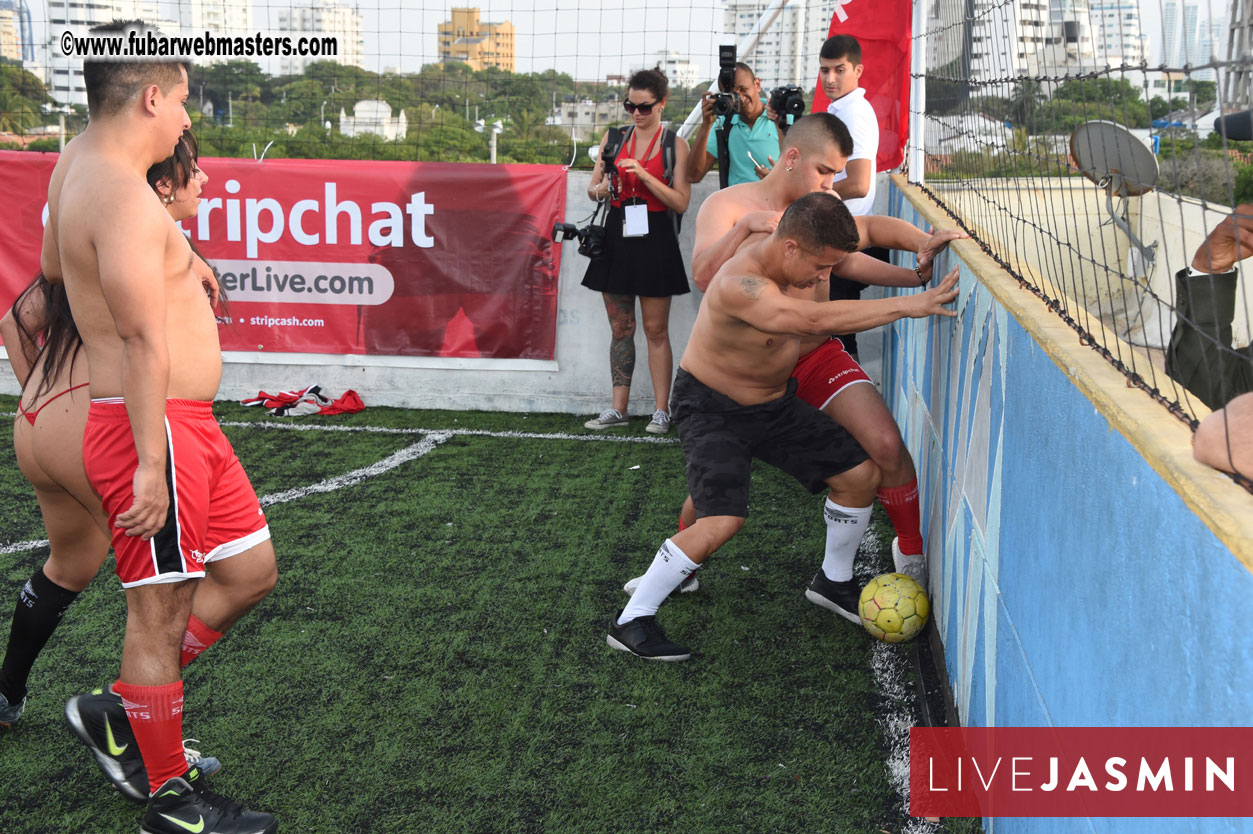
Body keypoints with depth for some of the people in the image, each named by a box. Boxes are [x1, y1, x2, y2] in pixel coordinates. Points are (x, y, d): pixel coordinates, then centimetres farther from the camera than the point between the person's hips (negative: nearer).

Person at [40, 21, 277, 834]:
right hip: (153, 430, -10)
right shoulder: (124, 198, -19)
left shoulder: (79, 159, 14)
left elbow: (51, 270, 28)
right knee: (160, 612, 2)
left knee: (250, 571, 16)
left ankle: (121, 712, 29)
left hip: (189, 428, 10)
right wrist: (148, 463, -26)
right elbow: (143, 342, -25)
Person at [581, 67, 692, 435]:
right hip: (617, 239, 4)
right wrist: (601, 189, -10)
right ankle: (618, 408, 13)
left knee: (656, 329, 0)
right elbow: (592, 188, 14)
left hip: (655, 241, -3)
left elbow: (681, 202, -8)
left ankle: (661, 410, 6)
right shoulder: (613, 138, 9)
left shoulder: (675, 145, -1)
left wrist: (643, 174, -18)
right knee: (620, 327, 7)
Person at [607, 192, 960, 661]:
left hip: (775, 404, 8)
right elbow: (815, 320, -47)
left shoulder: (806, 259, -10)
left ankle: (831, 582, 31)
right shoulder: (740, 283, -35)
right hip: (711, 409, -8)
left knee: (860, 475, 7)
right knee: (723, 520, -25)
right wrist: (906, 306, -47)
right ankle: (630, 621, -9)